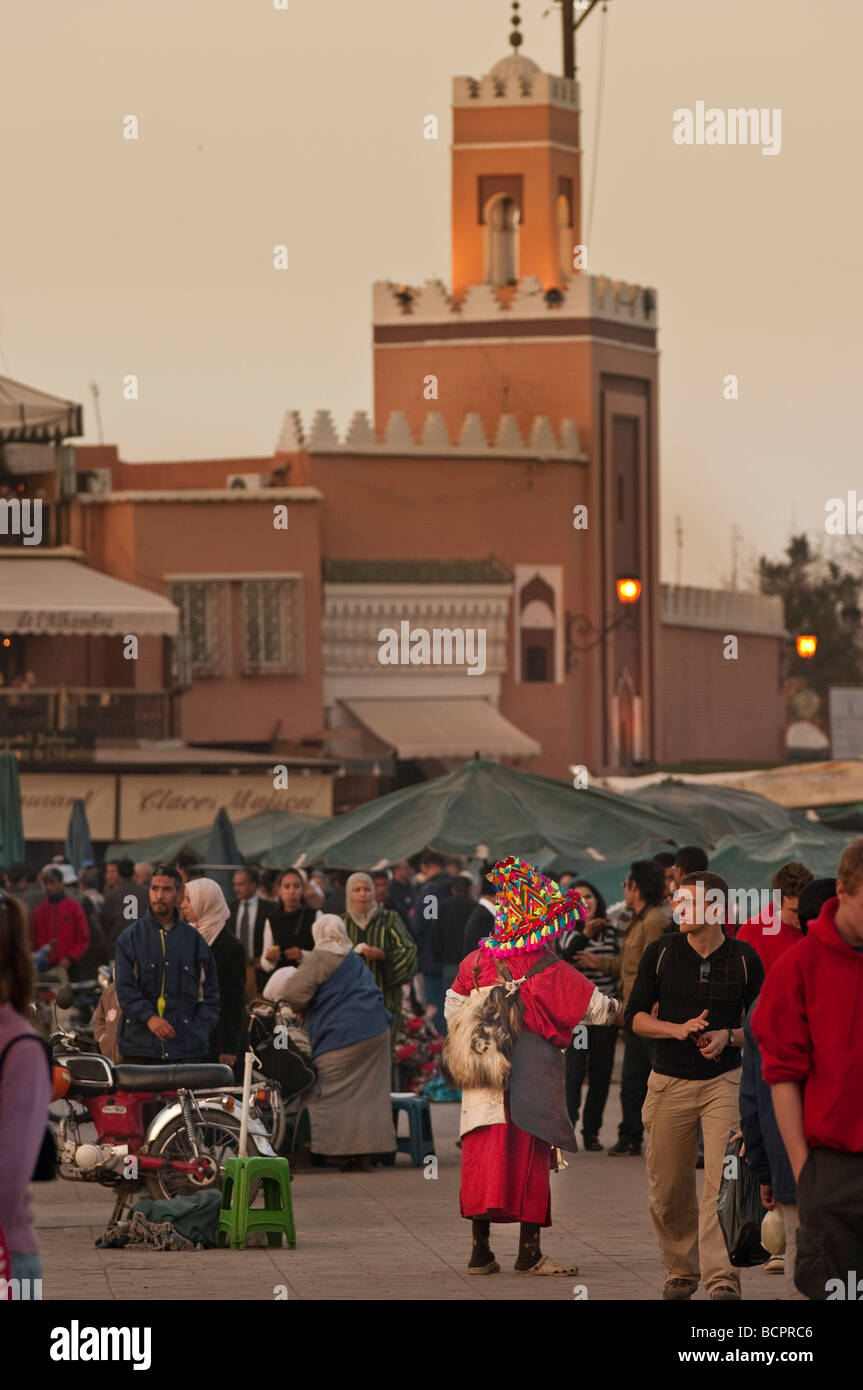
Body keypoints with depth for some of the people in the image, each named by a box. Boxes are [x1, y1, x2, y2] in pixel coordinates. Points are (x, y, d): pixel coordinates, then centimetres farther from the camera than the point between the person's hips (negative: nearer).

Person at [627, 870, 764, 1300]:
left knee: (722, 1183, -14)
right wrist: (678, 1029, -14)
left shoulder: (744, 959, -1)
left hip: (723, 1082, -2)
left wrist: (727, 1036, -14)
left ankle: (722, 1281, -15)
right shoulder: (661, 952, 0)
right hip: (669, 1083, 2)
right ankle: (681, 1272, 24)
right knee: (668, 1190, 6)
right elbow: (634, 1017, 3)